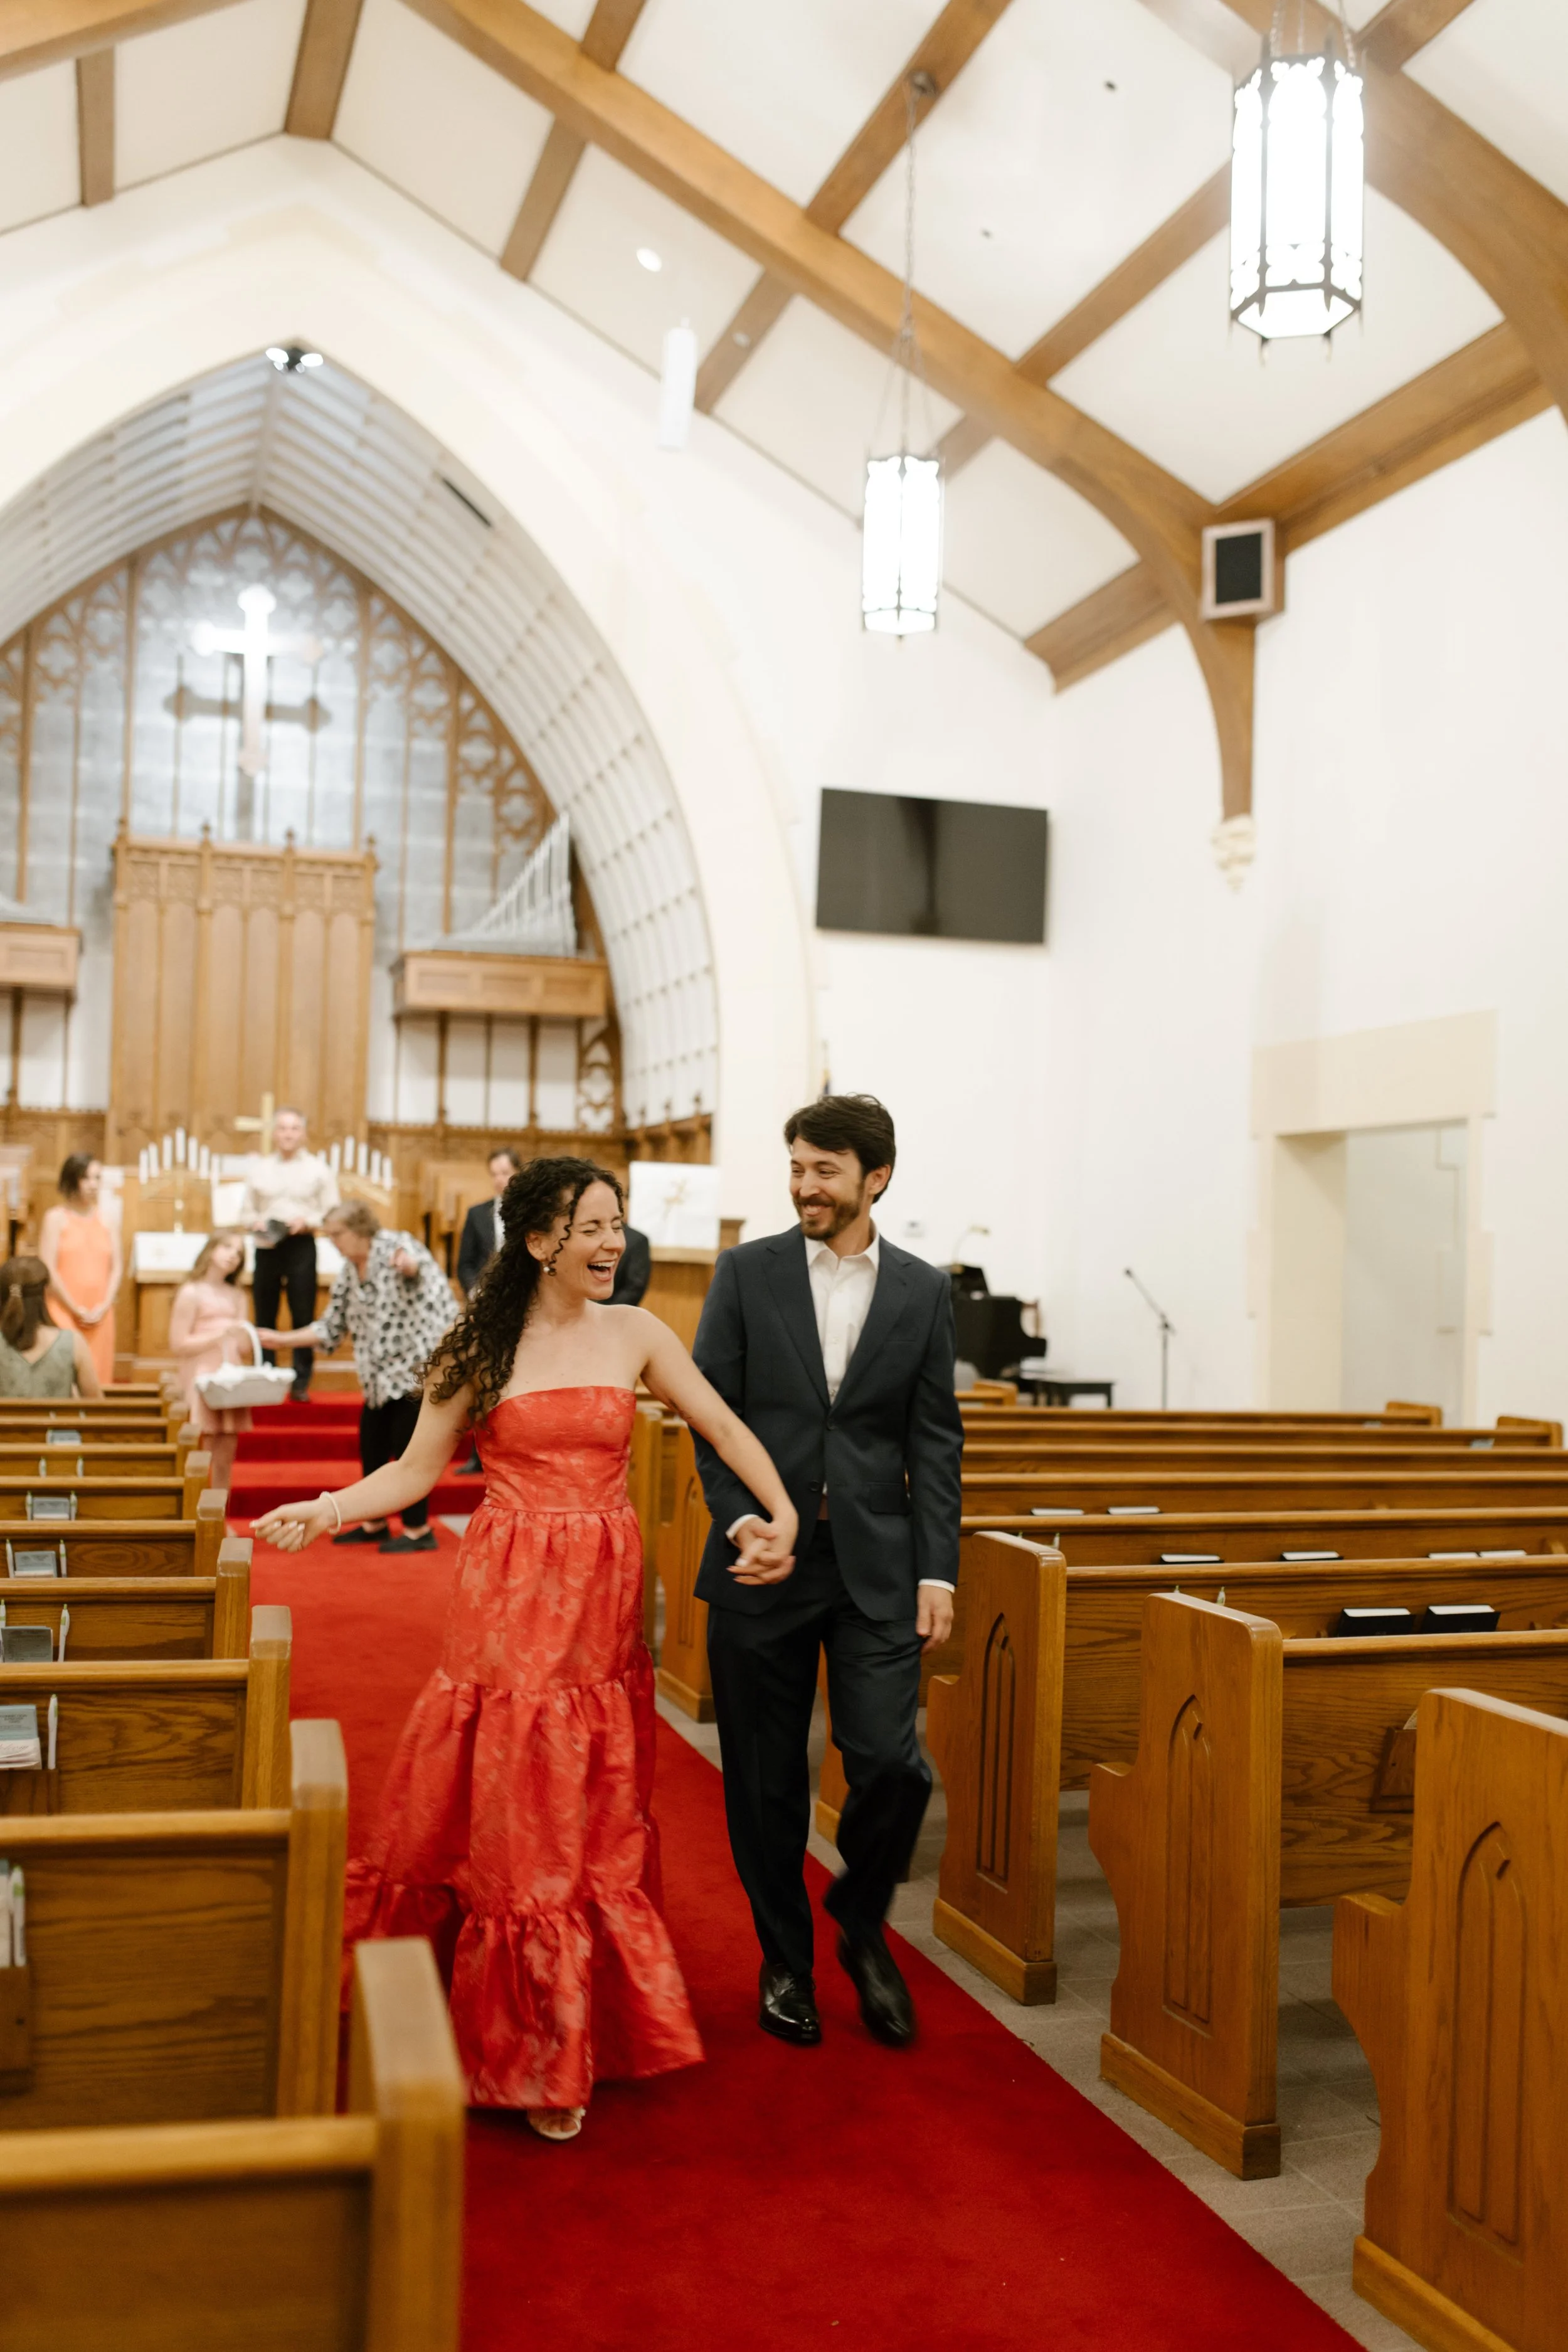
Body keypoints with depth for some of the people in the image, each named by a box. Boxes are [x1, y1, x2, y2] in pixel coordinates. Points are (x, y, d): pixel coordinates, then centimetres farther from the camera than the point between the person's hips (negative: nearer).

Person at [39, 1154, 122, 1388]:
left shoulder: (106, 1220, 13)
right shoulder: (56, 1218, 1)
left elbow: (117, 1268, 10)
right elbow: (48, 1270, -6)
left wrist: (104, 1307, -4)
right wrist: (76, 1310, -10)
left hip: (100, 1315, 4)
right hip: (63, 1313, -4)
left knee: (98, 1377, 1)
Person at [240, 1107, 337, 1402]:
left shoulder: (318, 1169, 5)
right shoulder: (259, 1169, 11)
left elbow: (332, 1213, 3)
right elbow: (246, 1211, 13)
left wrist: (307, 1221, -14)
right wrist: (256, 1221, -9)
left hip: (301, 1246, -2)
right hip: (266, 1247, 2)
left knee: (303, 1315, -4)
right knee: (265, 1315, 4)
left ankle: (301, 1383, 2)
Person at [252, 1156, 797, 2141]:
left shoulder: (633, 1335, 2)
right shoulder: (481, 1348, -2)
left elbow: (728, 1430, 1)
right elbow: (416, 1472, -1)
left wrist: (783, 1516, -13)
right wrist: (327, 1508, -17)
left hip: (604, 1597, 2)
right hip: (507, 1600, -2)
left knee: (594, 1818, 9)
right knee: (506, 1810, 3)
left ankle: (579, 2030, 29)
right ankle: (532, 2052, 20)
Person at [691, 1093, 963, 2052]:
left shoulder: (924, 1290, 4)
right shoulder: (747, 1273, 2)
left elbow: (935, 1438, 4)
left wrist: (938, 1571, -2)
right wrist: (736, 1516, -14)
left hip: (876, 1567, 0)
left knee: (892, 1765, -6)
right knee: (767, 1780, 8)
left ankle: (862, 1924, 23)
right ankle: (786, 1957, 28)